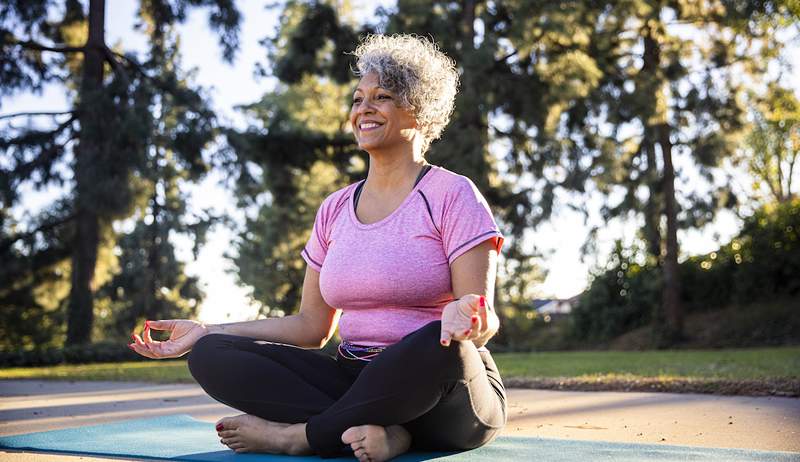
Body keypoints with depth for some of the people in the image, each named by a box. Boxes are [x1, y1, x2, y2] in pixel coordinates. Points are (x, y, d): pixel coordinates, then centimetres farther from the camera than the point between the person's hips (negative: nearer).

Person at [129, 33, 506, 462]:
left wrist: (465, 319, -38)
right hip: (357, 384, 5)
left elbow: (484, 322, -13)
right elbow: (312, 326, 12)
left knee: (440, 345, -40)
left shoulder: (452, 195, -6)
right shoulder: (335, 209, 11)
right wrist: (206, 331, 6)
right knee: (211, 355, -12)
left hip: (445, 404, -5)